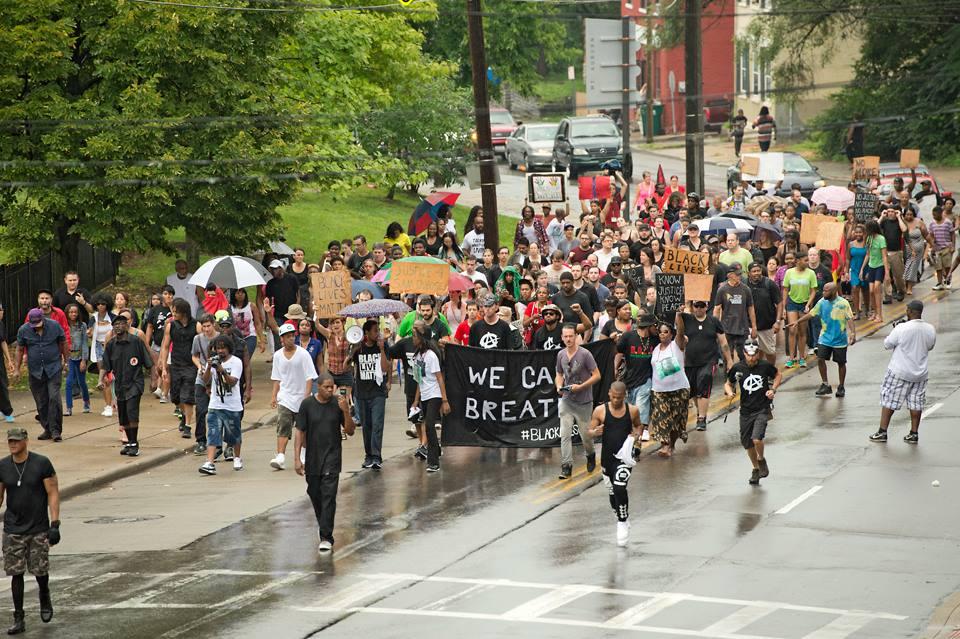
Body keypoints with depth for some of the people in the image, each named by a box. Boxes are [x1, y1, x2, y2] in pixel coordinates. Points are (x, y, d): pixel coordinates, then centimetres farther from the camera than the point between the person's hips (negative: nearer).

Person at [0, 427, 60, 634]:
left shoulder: (42, 464, -7)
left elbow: (53, 493, -5)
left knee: (40, 570, 0)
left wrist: (55, 524, -12)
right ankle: (19, 620, 6)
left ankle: (45, 599, 34)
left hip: (39, 529, -2)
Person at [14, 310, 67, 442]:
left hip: (54, 368, -2)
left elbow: (63, 344, 9)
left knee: (54, 398, -13)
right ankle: (47, 430, 15)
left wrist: (65, 361, 12)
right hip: (35, 371, 2)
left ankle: (56, 430, -10)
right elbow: (20, 350, 7)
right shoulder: (23, 330, 0)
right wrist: (16, 369, 4)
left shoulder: (54, 326, -2)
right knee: (41, 402, 4)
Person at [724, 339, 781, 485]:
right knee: (747, 444, 11)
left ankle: (761, 460, 11)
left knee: (757, 439, -21)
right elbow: (728, 383, 10)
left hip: (762, 409, -3)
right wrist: (729, 392, -11)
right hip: (746, 411, 3)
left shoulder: (765, 366, -7)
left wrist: (773, 389, -4)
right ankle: (756, 468, 36)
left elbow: (778, 376, 12)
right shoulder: (737, 368, -4)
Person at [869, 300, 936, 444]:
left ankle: (882, 432, 8)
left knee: (889, 400, 7)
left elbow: (887, 344, -8)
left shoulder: (902, 329, -20)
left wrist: (894, 332, 8)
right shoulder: (930, 330, -4)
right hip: (920, 373, 4)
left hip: (899, 373, -4)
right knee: (916, 404, 13)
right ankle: (914, 434, 15)